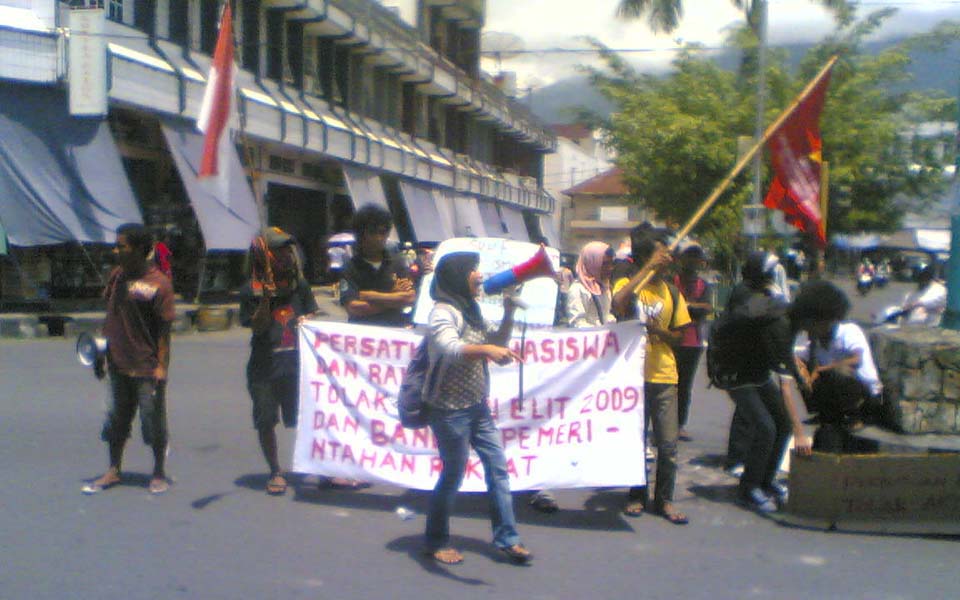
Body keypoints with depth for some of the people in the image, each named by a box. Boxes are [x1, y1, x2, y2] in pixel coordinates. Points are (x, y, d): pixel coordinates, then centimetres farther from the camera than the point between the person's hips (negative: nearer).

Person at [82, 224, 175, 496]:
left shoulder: (159, 284, -14)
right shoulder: (117, 275, 4)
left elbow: (164, 330, -12)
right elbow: (111, 316, 13)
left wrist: (161, 366, -15)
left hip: (147, 368, -6)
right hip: (118, 363, 6)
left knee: (153, 419, 4)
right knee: (116, 417, 15)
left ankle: (159, 473, 20)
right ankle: (113, 471, 29)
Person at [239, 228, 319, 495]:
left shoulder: (299, 285, 5)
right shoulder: (252, 291, -4)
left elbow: (310, 316, 16)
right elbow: (257, 327, -10)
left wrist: (306, 322, -6)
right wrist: (265, 298, -23)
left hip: (297, 365, 2)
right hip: (265, 366, -1)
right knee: (266, 421, 8)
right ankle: (275, 472, 23)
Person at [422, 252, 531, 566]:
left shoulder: (470, 310, 13)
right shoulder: (443, 312, -15)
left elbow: (497, 342, 20)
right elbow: (449, 347, -35)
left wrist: (508, 313, 4)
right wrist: (485, 349, -50)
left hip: (477, 407, 9)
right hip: (450, 409, -9)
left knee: (498, 467, 7)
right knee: (453, 474, 2)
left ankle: (506, 538, 15)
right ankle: (436, 541, 20)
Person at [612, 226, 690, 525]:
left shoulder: (671, 292, 10)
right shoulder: (627, 285, -2)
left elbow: (678, 335, 13)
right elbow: (617, 303, -27)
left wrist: (659, 331, -9)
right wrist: (647, 270, -22)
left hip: (664, 376, 3)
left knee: (668, 443, 2)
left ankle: (664, 500, 16)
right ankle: (637, 496, 23)